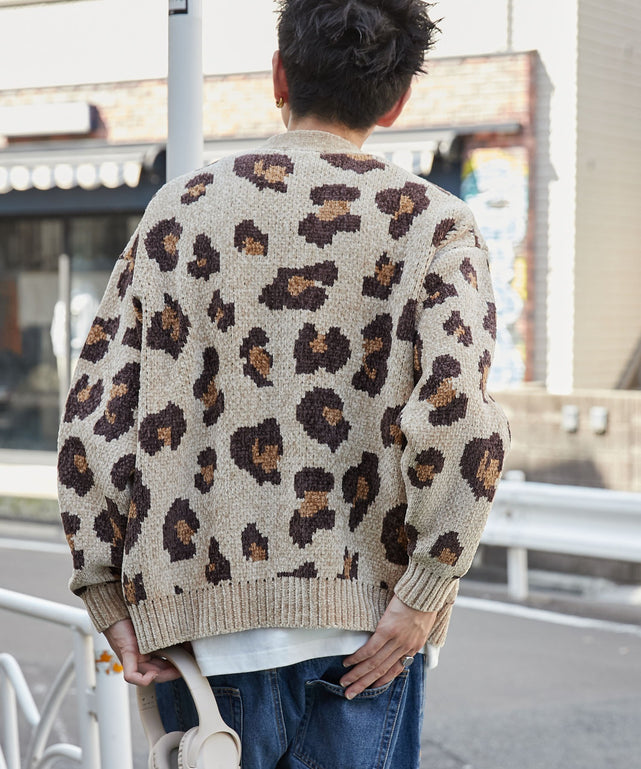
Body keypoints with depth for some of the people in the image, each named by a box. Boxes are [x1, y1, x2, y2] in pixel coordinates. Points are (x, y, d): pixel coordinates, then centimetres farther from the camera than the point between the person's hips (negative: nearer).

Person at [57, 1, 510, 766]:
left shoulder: (183, 207, 5)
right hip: (359, 631, -1)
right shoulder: (431, 224, -1)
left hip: (205, 621, 2)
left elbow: (95, 413, 1)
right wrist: (421, 596, -10)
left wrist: (111, 601, 5)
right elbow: (457, 415, -17)